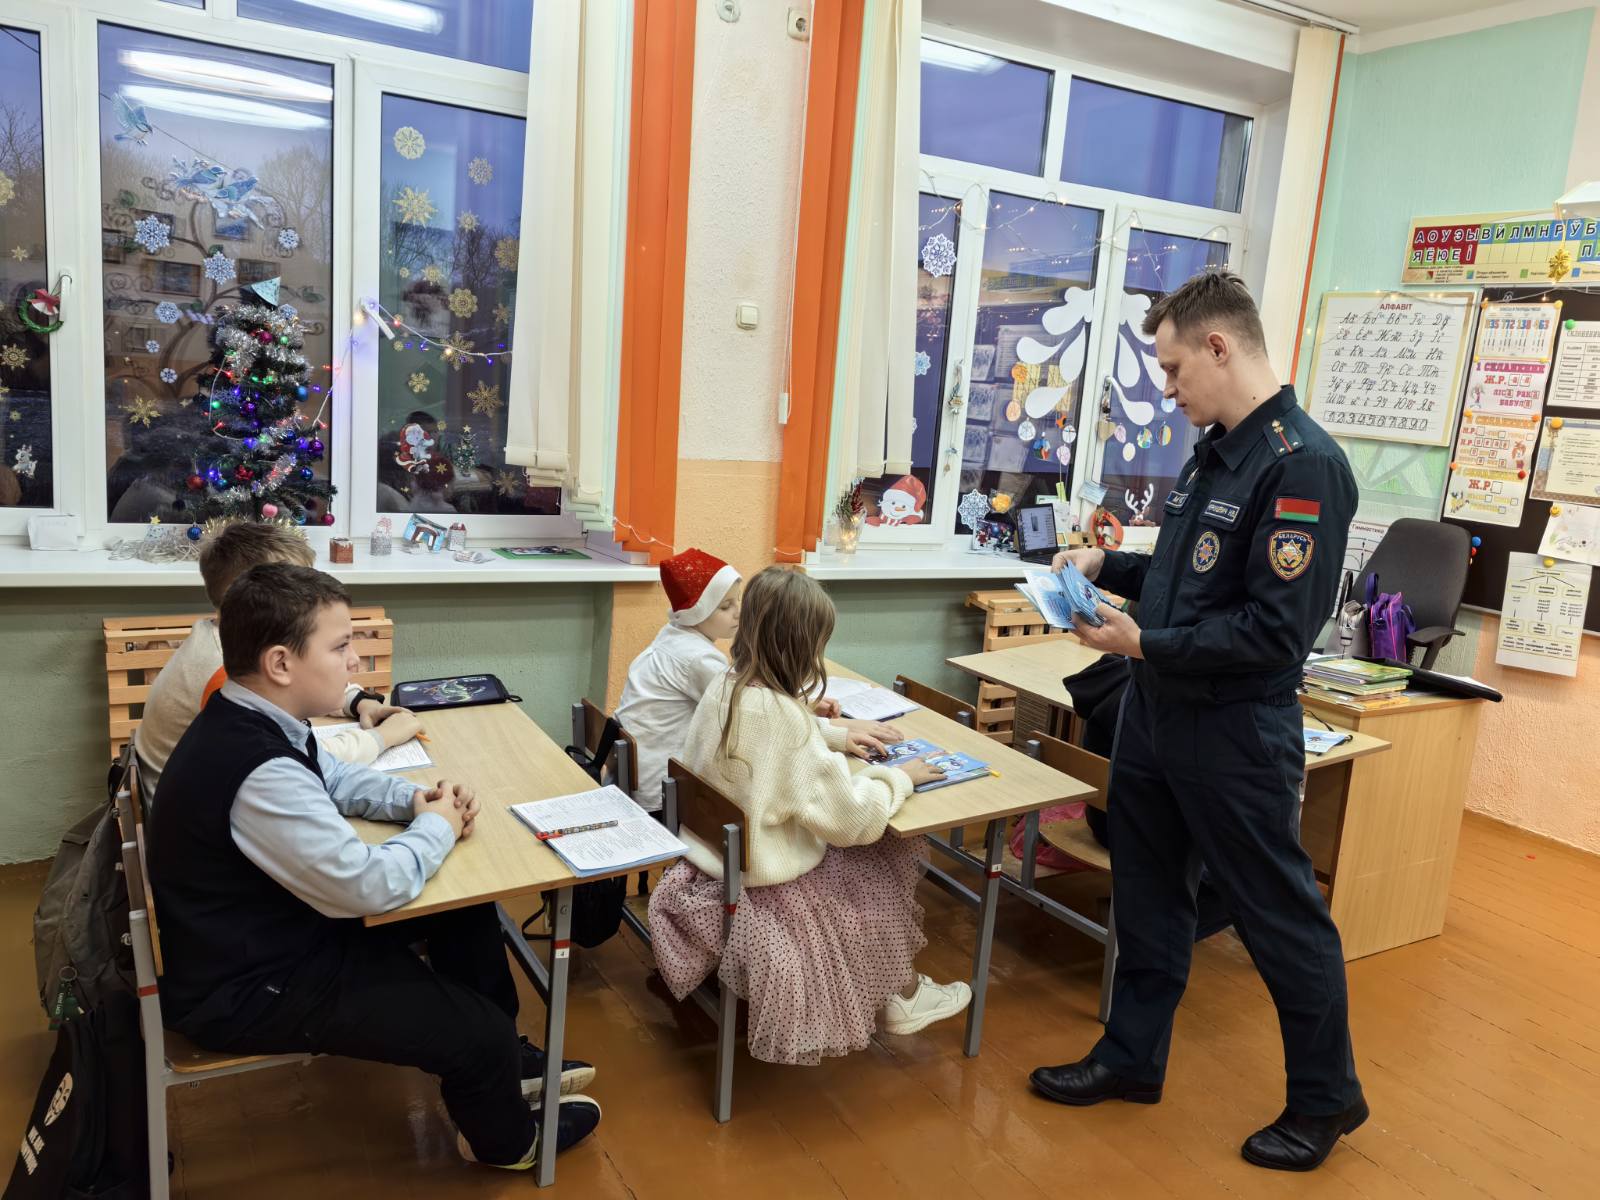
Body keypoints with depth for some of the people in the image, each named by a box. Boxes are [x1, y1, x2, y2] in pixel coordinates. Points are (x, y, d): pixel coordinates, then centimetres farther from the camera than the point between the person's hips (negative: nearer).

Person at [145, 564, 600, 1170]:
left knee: (463, 906, 14)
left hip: (277, 926, 10)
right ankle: (505, 1140, 27)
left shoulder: (251, 720, -4)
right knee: (476, 1031, -7)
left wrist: (415, 798, -3)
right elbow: (367, 886, -32)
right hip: (246, 990, -10)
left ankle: (503, 1058, 33)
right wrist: (435, 828, -13)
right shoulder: (257, 771, -35)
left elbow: (333, 778, 15)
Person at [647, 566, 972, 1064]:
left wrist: (841, 735, 14)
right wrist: (900, 776, -10)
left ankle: (896, 988, 32)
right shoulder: (780, 713, -29)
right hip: (761, 879, -8)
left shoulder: (723, 687, -4)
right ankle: (901, 995, 34)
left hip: (716, 856, 8)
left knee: (872, 851, 21)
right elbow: (853, 820, -26)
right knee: (888, 858, 14)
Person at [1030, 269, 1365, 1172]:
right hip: (1158, 713, 8)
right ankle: (1133, 1058, 36)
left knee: (1280, 916, 9)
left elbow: (1276, 630, -24)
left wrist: (1144, 643, -20)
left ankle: (1327, 1098, 31)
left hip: (1236, 733, -8)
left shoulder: (1303, 464, -20)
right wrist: (1109, 566, 6)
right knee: (1150, 895, 18)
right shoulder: (1215, 450, 7)